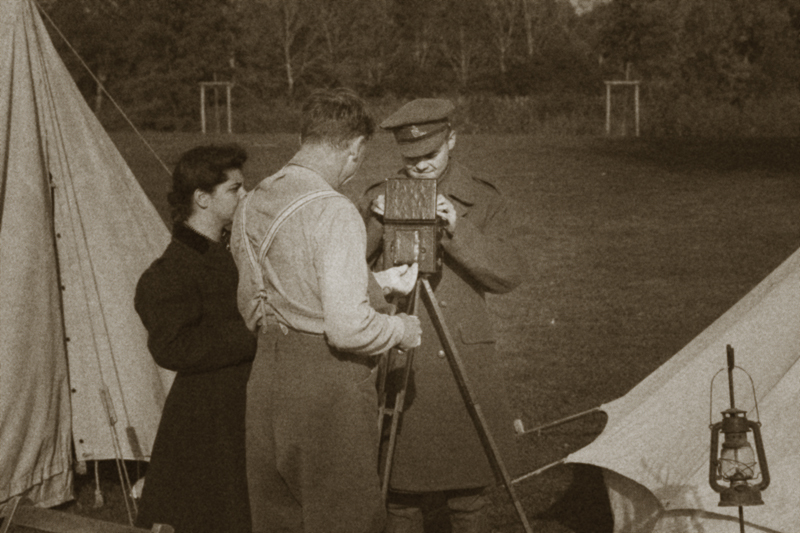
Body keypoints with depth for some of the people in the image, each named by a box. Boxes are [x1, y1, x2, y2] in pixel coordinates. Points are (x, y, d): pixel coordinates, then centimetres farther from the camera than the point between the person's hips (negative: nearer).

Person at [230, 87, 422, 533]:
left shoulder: (252, 206, 9)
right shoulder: (334, 213, -16)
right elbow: (348, 329, -23)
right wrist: (402, 328, -2)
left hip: (267, 375, 8)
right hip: (330, 385, -8)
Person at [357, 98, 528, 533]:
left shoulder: (483, 200, 6)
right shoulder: (377, 200, 6)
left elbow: (510, 275, -4)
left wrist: (459, 230, -17)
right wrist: (375, 225, -15)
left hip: (465, 364, 0)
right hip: (398, 366, 0)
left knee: (469, 497, 4)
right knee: (400, 493, 3)